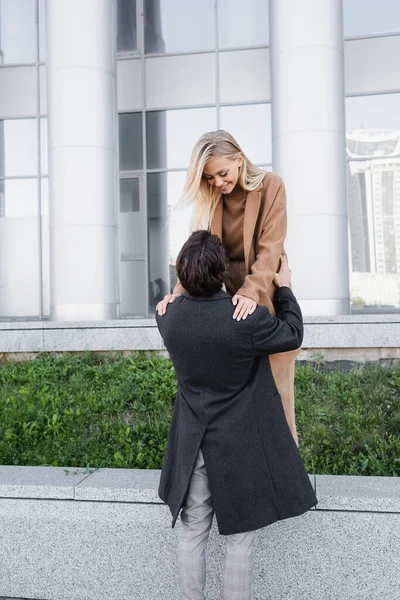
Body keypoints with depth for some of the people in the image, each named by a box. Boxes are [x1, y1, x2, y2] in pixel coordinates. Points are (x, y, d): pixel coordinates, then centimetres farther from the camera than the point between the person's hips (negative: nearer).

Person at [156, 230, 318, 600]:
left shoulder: (168, 316, -10)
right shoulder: (248, 319, -24)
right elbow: (292, 335, -4)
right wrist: (284, 289, 8)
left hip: (192, 445, 4)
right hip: (241, 448, -4)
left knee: (192, 535, 17)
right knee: (239, 539, 11)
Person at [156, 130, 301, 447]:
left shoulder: (271, 186, -8)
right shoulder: (209, 198, 3)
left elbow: (269, 247, -17)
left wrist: (251, 291, -32)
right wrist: (180, 290, -22)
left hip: (265, 298, -3)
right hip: (225, 298, 3)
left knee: (275, 388, 4)